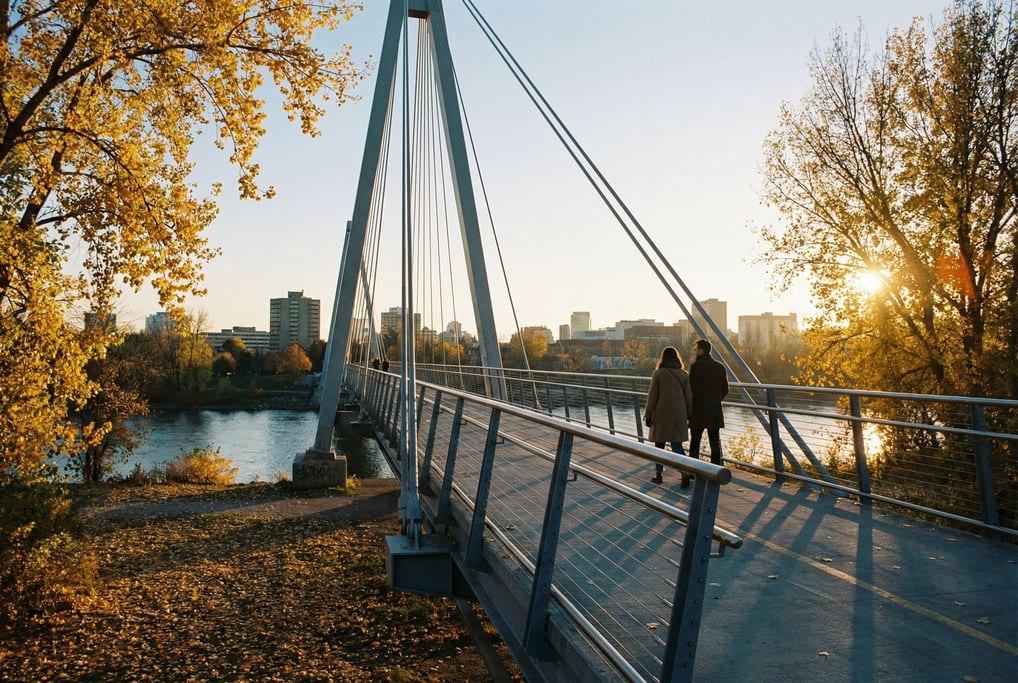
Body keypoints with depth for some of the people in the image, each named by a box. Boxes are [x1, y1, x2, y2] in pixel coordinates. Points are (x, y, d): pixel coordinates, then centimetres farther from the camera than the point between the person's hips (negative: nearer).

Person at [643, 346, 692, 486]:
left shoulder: (658, 374, -7)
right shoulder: (683, 375, 0)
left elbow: (652, 396, -7)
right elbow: (688, 397, 2)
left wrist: (648, 415, 0)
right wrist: (690, 416, 11)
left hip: (661, 414, -2)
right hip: (678, 415, 2)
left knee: (659, 444, 13)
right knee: (677, 445, 6)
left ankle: (658, 474, 16)